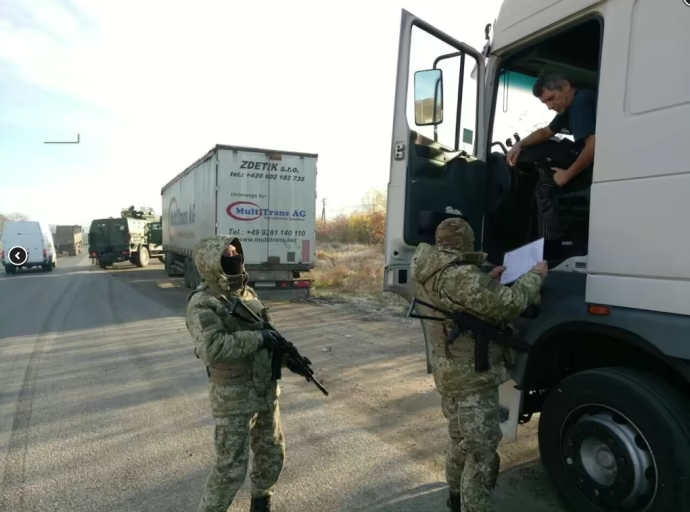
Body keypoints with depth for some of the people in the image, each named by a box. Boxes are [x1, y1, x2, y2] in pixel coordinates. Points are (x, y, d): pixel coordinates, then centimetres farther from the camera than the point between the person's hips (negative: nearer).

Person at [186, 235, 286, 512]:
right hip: (234, 397, -7)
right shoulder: (202, 304, -19)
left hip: (266, 390, 8)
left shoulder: (246, 292, 6)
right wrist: (258, 338, -26)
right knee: (231, 467, 2)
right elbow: (212, 348, -33)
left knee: (272, 453, 21)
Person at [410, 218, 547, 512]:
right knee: (481, 448, 3)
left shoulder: (428, 273, 5)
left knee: (461, 439, 26)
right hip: (473, 376, -10)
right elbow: (507, 305, -25)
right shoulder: (459, 276, -26)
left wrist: (488, 281, 12)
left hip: (450, 372, 10)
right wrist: (535, 276, -10)